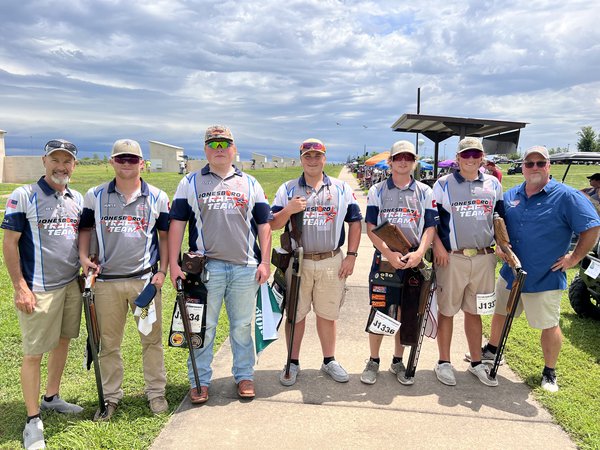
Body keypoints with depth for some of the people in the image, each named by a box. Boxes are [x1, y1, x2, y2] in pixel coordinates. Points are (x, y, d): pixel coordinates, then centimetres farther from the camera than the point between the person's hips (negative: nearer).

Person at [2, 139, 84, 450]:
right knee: (33, 353, 1)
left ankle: (51, 398, 35)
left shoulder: (77, 199, 9)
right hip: (39, 290, -6)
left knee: (63, 342, 16)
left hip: (72, 285, 6)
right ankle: (33, 420, 13)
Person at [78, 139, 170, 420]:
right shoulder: (95, 196, 5)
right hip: (107, 280, 1)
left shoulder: (157, 197, 3)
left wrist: (162, 270, -2)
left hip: (146, 279, -1)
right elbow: (85, 229, 12)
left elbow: (165, 235, 6)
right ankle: (111, 397, 26)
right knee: (108, 342, 11)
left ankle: (156, 391, 23)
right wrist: (83, 257, -6)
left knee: (152, 338, 8)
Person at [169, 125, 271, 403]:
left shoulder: (250, 184, 11)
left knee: (242, 325, 11)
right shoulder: (190, 183, 8)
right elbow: (177, 224, 5)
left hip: (245, 268, 1)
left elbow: (263, 225, 10)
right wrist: (173, 264, -3)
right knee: (203, 327, 6)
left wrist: (265, 262, 2)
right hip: (205, 267, -1)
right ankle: (199, 380, 20)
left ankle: (244, 376, 26)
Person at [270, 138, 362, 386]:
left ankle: (329, 361, 28)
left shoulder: (342, 189, 7)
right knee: (295, 314, 8)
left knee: (327, 314, 12)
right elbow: (273, 225, 1)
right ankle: (293, 363, 23)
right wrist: (288, 210, -18)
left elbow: (355, 222, 8)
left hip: (332, 262, 1)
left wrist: (351, 256, 1)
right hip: (297, 262, -1)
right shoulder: (287, 189, 5)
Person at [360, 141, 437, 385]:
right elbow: (371, 227, -2)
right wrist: (389, 253, -15)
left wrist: (419, 253, -13)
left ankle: (398, 361, 25)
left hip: (412, 262, 2)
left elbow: (430, 227, 4)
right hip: (383, 259, -1)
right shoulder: (377, 190, 4)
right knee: (379, 312, 2)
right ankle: (373, 361, 19)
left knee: (405, 314, 10)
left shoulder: (425, 192, 7)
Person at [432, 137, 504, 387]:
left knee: (474, 312, 14)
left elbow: (500, 217, 21)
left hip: (484, 258, 3)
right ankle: (444, 363, 18)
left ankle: (476, 363, 27)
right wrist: (438, 246, -11)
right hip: (451, 258, -3)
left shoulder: (493, 185, 11)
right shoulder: (443, 185, 0)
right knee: (447, 311, 5)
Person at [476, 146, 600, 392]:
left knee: (550, 326, 8)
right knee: (500, 313, 20)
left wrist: (574, 257, -12)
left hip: (546, 278, -5)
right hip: (510, 273, 5)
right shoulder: (511, 195, 4)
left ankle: (549, 373, 28)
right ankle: (492, 350, 43)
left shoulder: (566, 196, -12)